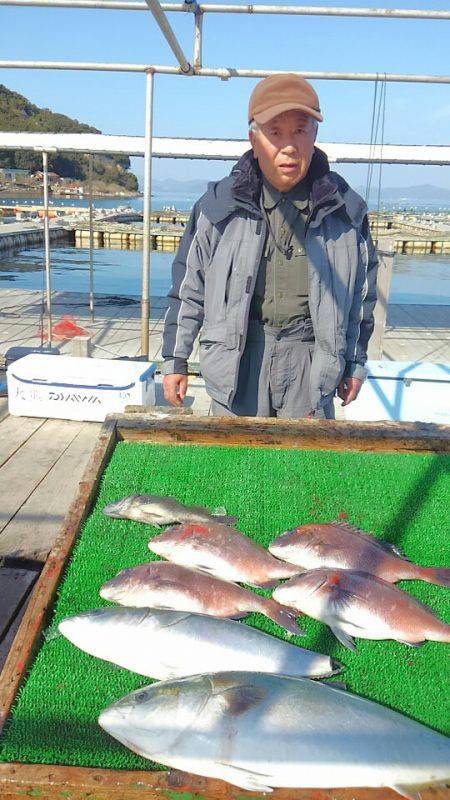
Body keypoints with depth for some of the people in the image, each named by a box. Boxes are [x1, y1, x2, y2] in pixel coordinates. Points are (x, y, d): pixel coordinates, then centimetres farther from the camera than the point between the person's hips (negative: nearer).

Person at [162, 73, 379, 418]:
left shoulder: (345, 208, 3)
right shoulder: (219, 204, 0)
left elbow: (362, 290, 14)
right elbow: (189, 286, 6)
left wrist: (356, 362, 16)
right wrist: (175, 359, 7)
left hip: (311, 357, 1)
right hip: (237, 354, 0)